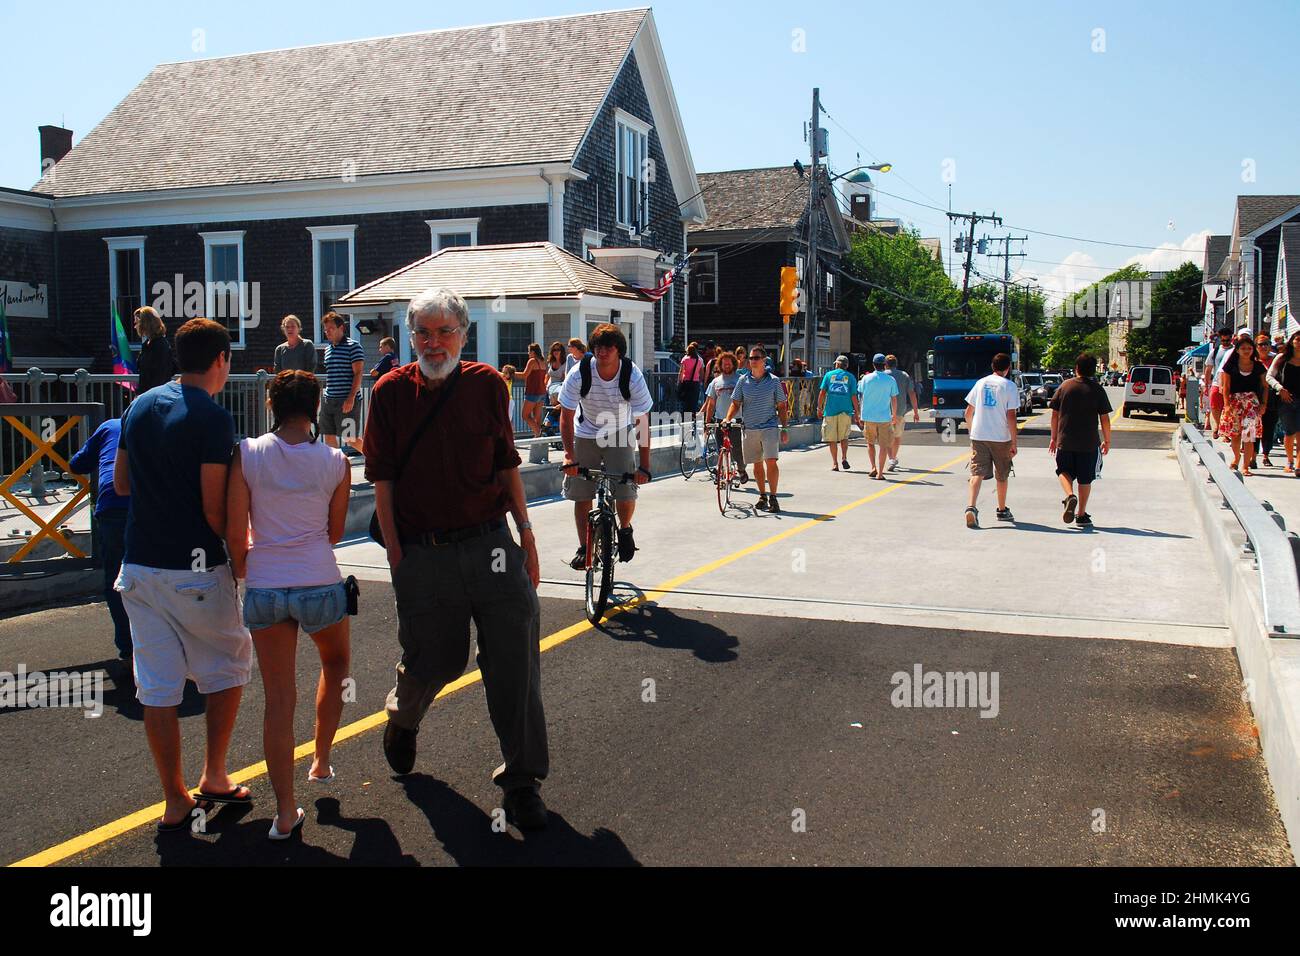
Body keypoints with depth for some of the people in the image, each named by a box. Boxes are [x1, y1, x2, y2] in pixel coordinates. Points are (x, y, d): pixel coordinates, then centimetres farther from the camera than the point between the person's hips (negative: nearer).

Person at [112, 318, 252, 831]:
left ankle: (175, 803, 15)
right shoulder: (213, 417, -13)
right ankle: (214, 778, 18)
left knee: (157, 685, 9)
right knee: (228, 665, 16)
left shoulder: (140, 406, 8)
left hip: (139, 564, 6)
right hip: (194, 568, -6)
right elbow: (214, 507, -16)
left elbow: (121, 482, 17)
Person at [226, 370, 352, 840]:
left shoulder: (247, 453, -5)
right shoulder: (336, 462, -4)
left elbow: (235, 531, -4)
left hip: (264, 587, 1)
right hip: (320, 585, 0)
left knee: (278, 699, 8)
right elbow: (335, 533, 6)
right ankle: (321, 762, 34)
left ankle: (285, 812, 13)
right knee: (335, 665, 29)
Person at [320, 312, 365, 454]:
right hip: (328, 400, 7)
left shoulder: (353, 346, -6)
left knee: (350, 440, -5)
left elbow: (358, 374, -12)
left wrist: (351, 398, -20)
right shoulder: (328, 349, 16)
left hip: (347, 401, -7)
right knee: (329, 437, 6)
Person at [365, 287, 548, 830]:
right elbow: (382, 479, 2)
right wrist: (395, 553, -2)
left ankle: (521, 780, 16)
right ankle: (401, 719, 46)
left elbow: (507, 464, 10)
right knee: (433, 662, 10)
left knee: (515, 666, 0)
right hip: (423, 555, -1)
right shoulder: (392, 391, 1)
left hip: (491, 544, 1)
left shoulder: (486, 384, 4)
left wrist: (525, 533, 7)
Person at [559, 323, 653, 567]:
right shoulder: (579, 373, -23)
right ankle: (584, 548, 16)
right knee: (581, 494, -1)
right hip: (586, 435, 1)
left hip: (620, 433, -1)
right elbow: (566, 416, -16)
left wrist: (644, 465, -25)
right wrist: (569, 454, -27)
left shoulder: (633, 375, -24)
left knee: (626, 491, -14)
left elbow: (642, 422, -21)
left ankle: (625, 529, 18)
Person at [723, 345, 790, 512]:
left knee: (771, 461, -14)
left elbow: (781, 406, 6)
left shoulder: (774, 381, 2)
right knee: (757, 464, 10)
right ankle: (762, 496, 24)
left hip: (769, 427, -2)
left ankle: (773, 497, -6)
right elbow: (735, 403, 7)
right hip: (749, 428, 2)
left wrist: (785, 428, 1)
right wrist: (727, 419, -9)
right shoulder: (743, 380, 6)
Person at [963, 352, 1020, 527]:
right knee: (1002, 475, 15)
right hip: (1001, 437, -2)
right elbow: (1011, 416, -10)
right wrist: (1014, 442, -6)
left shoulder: (981, 383, 8)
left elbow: (968, 412, 10)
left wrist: (971, 431, 24)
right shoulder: (1009, 386, -5)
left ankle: (971, 507, -26)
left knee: (977, 473, -4)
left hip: (978, 436, 2)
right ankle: (1002, 510, 29)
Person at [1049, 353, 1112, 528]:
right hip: (1089, 443, 0)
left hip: (1065, 441, 1)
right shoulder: (1097, 390, -4)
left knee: (1064, 471, 15)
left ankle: (1070, 495, -13)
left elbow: (1055, 415, 2)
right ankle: (1081, 515, 12)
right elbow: (1104, 419, -2)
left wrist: (1054, 438, 12)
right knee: (1085, 479, 9)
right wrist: (1107, 441, 10)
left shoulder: (1065, 386, 0)